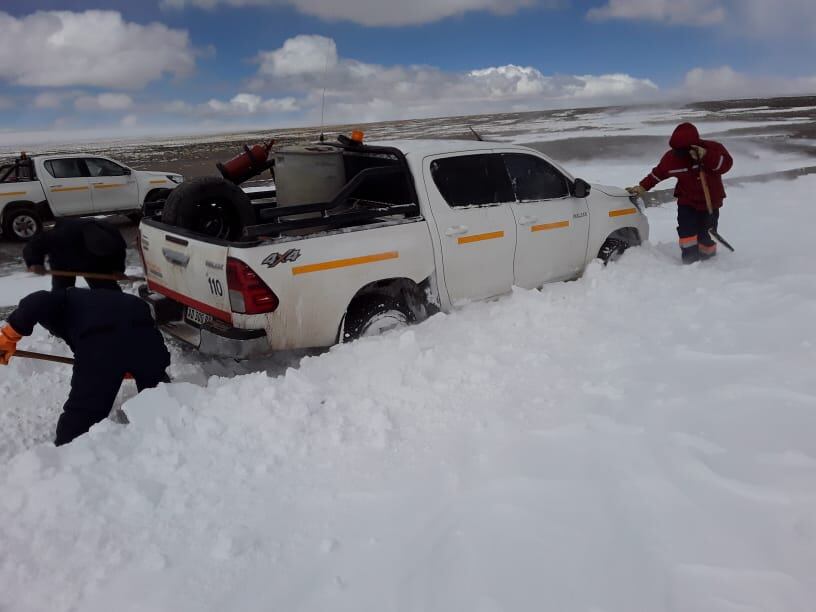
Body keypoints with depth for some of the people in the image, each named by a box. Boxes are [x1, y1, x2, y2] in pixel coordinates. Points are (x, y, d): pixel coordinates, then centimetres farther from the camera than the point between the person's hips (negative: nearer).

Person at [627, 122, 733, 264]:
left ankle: (707, 260, 25)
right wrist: (643, 187, 0)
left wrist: (707, 156, -42)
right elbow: (658, 173, 4)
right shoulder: (672, 157, -9)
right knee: (686, 231, -15)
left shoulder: (712, 148, -16)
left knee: (706, 235, 2)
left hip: (710, 201, -1)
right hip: (686, 201, 2)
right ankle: (690, 261, -8)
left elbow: (726, 164, -29)